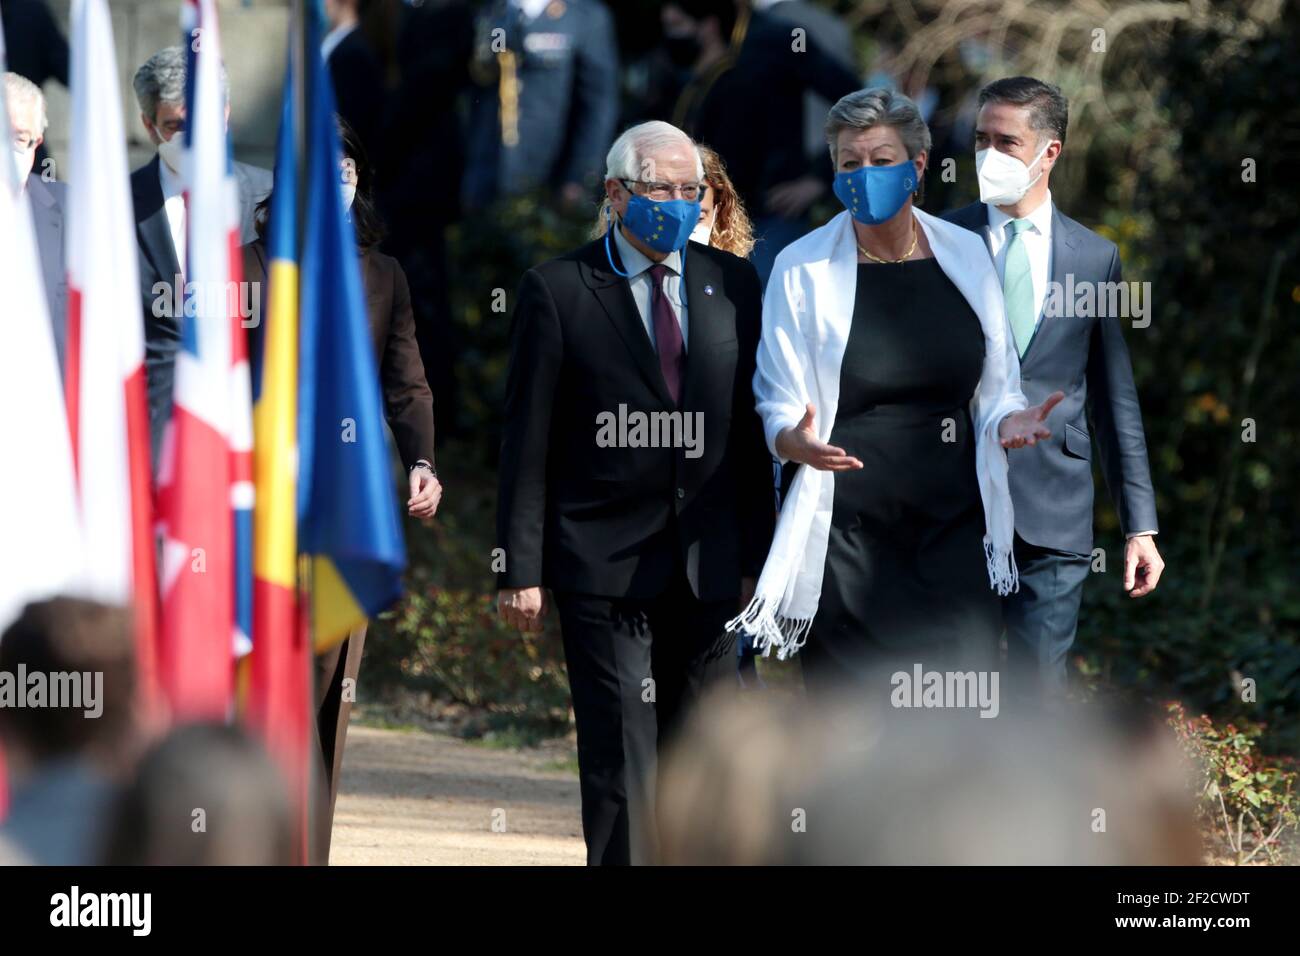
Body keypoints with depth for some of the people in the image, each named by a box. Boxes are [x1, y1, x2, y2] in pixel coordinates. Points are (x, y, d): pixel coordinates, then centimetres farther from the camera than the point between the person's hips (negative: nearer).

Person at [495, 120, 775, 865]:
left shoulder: (732, 284, 10)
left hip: (707, 564, 4)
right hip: (604, 565, -4)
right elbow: (528, 441, -3)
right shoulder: (559, 290, -1)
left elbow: (751, 428, 12)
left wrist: (757, 551, 7)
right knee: (620, 752, -6)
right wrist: (521, 569, -7)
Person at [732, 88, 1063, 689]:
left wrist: (1008, 420, -8)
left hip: (954, 526, 3)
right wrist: (797, 441, -22)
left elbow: (994, 388, 15)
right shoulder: (803, 268, -2)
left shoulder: (966, 256, 6)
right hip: (849, 538, -2)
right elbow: (778, 408, 1)